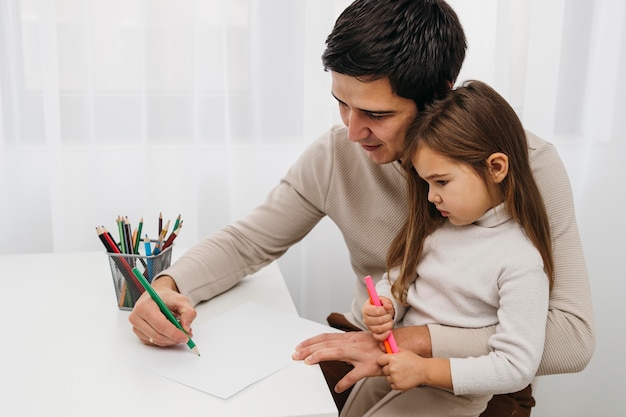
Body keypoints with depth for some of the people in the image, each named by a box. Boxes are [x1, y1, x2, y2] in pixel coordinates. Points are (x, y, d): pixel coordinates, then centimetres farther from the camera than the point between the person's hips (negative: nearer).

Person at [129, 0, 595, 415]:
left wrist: (413, 340, -31)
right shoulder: (337, 154, -9)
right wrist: (168, 286, -19)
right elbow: (246, 241, 2)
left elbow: (574, 335, -24)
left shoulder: (527, 165, -20)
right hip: (363, 346, 3)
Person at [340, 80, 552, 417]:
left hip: (452, 387, -6)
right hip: (398, 360, 7)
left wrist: (423, 370, -25)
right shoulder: (436, 224, -2)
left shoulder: (522, 261, -22)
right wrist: (383, 308, -13)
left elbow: (517, 368, -23)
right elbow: (397, 276, 10)